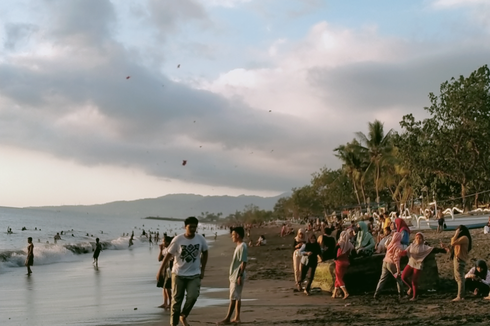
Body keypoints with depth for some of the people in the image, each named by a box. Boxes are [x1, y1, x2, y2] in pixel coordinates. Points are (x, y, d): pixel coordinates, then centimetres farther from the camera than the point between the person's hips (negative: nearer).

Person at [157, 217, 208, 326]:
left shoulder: (201, 239, -6)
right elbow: (168, 255, -7)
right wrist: (160, 271, -6)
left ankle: (183, 316, 10)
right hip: (178, 274, -1)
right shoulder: (178, 239, -13)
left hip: (194, 275, 1)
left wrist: (202, 270, 6)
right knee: (176, 300, 5)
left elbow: (204, 253, 10)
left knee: (192, 297, -15)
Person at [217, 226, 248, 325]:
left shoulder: (243, 247, -16)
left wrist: (240, 276, -23)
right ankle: (237, 317, 15)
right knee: (237, 298, 11)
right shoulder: (238, 246, 15)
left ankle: (227, 318, -6)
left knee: (233, 298, -7)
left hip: (237, 277, -10)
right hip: (234, 276, 10)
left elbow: (244, 262, -20)